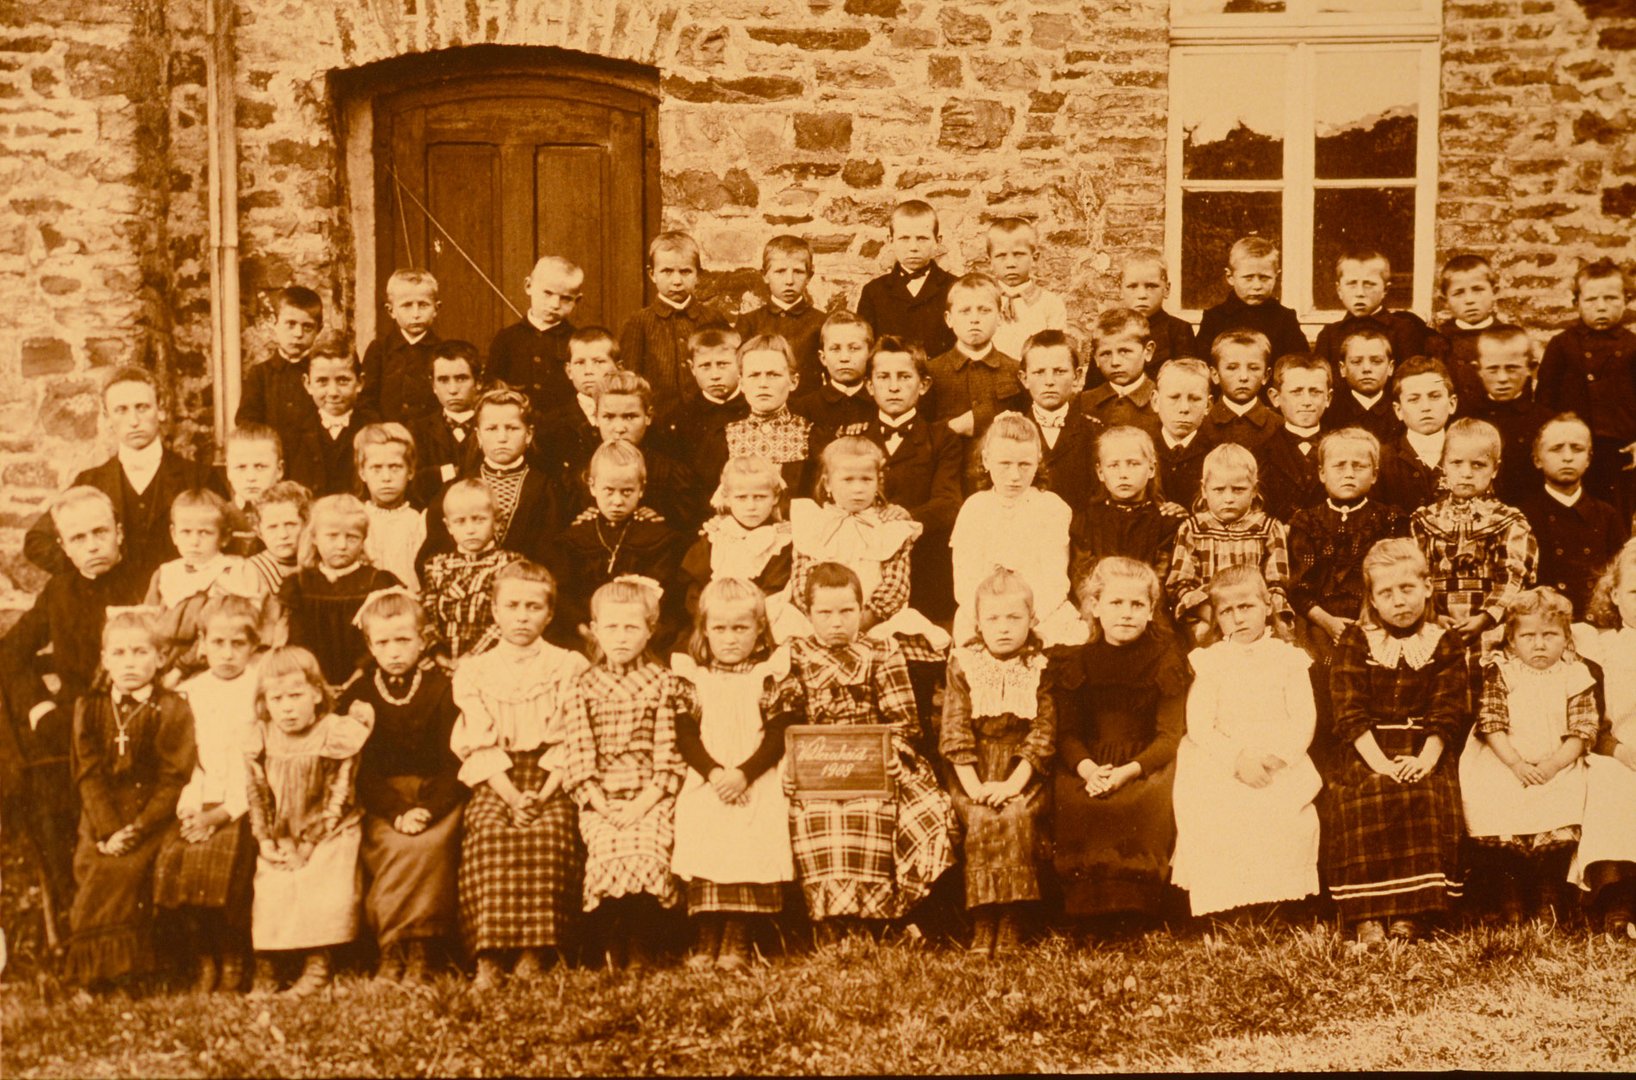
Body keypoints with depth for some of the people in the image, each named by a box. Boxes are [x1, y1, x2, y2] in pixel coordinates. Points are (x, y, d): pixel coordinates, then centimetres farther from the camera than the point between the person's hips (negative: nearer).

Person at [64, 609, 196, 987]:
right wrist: (108, 830, -11)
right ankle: (89, 967, -4)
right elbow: (88, 774, 3)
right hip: (101, 821, 4)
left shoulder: (174, 709, -1)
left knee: (126, 868, -25)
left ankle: (126, 966, -14)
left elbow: (174, 780, -6)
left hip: (152, 818, -3)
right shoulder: (89, 708, 11)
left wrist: (136, 828, -17)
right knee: (90, 866, -19)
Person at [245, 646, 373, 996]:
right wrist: (264, 839, -2)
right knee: (268, 893, -11)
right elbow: (255, 792, 5)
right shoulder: (262, 738, 2)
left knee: (322, 893, -17)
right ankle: (265, 969, 0)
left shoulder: (336, 734, -10)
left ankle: (317, 965, -4)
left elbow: (337, 797, -5)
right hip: (279, 839, 3)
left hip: (326, 836, -3)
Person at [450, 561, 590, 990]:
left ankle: (534, 954, -28)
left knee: (547, 835, -32)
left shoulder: (569, 667, 10)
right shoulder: (473, 670, 12)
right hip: (495, 782, 1)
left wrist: (545, 794, -14)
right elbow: (479, 744, 2)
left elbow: (570, 742, 1)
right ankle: (488, 958, -31)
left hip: (551, 781, -1)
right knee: (489, 834, -31)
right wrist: (511, 795, -14)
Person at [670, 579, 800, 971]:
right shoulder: (689, 676, 9)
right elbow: (685, 737, 2)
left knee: (752, 853, -13)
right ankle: (706, 942, -3)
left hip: (759, 785, -1)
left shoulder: (773, 676, 5)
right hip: (706, 784, 1)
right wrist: (714, 773, -14)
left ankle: (738, 942, -7)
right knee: (704, 848, -11)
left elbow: (778, 736, -3)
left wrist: (744, 774, -16)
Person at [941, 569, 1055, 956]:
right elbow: (954, 731, -1)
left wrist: (1014, 783, -14)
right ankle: (982, 927, -20)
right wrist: (973, 785, -12)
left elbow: (1043, 733, -3)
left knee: (1017, 816, -27)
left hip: (1022, 774, 0)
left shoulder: (1040, 669, 3)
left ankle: (1012, 928, -21)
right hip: (973, 773, 0)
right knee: (979, 819, -26)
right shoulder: (963, 665, 4)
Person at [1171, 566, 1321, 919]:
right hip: (1223, 765, 0)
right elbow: (1199, 726, -1)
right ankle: (1221, 912, -15)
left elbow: (1304, 720, 3)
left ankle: (1278, 907, -11)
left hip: (1281, 766, 0)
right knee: (1213, 821, -27)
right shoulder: (1211, 662, 9)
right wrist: (1238, 758, -17)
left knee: (1292, 820, -27)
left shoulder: (1289, 658, 11)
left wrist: (1278, 757, -15)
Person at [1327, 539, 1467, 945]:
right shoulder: (1355, 641, 7)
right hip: (1368, 751, -1)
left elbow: (1447, 713, 1)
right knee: (1370, 800, -31)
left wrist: (1426, 758, -17)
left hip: (1422, 752, 1)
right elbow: (1350, 712, -3)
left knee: (1428, 802, -30)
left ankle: (1409, 912, -25)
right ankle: (1367, 915, -30)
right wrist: (1378, 761, -18)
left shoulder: (1445, 645, 10)